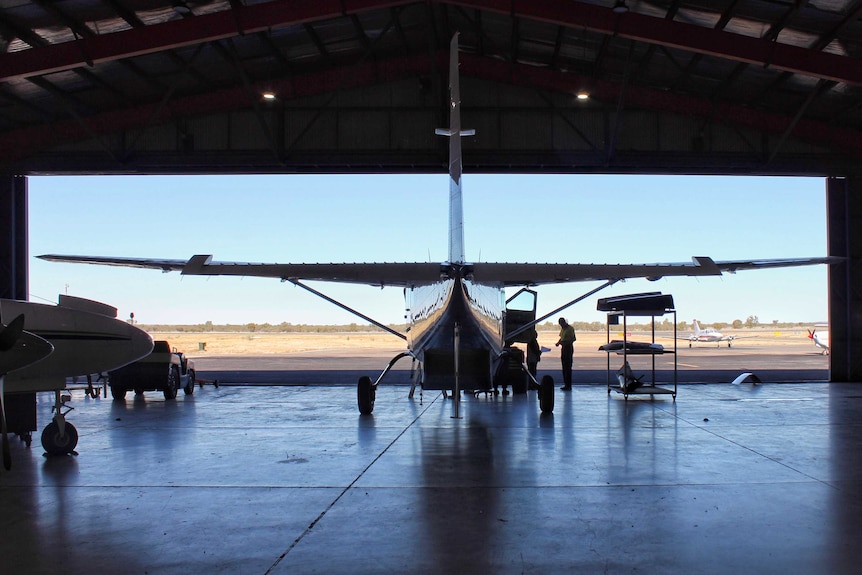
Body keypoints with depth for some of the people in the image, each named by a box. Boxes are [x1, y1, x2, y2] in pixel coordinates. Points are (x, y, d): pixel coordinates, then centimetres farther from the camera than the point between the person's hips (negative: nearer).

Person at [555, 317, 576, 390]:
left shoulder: (570, 329, -10)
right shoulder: (562, 329, 15)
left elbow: (574, 338, -16)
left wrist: (565, 342, -24)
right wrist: (558, 342, 3)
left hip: (569, 348, -9)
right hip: (563, 348, 9)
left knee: (568, 368, -10)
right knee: (564, 368, 9)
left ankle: (568, 386, -9)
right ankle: (566, 385, 14)